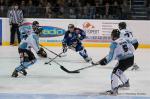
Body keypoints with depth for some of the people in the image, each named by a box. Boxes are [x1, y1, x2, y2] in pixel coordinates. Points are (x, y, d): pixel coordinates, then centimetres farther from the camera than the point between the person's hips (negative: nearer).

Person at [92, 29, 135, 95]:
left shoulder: (114, 44, -10)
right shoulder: (125, 40, 11)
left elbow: (111, 56, -13)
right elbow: (132, 49, 18)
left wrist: (102, 62, -9)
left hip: (124, 61, -8)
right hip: (131, 59, 8)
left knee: (115, 73, -7)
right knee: (119, 71, 30)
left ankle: (114, 90, -22)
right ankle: (126, 83, 47)